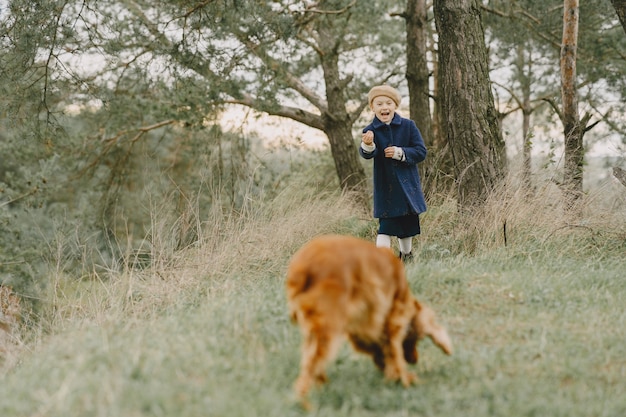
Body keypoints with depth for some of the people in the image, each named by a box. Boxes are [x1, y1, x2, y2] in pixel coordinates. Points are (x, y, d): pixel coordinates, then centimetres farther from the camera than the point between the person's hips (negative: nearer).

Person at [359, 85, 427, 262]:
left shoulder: (408, 126, -4)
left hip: (407, 184, 2)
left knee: (408, 225, 16)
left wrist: (400, 152, -20)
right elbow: (367, 154, -26)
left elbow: (421, 152, -5)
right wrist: (367, 145, -49)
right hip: (385, 187, -2)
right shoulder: (371, 131, -8)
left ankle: (406, 255, 38)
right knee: (386, 227, -11)